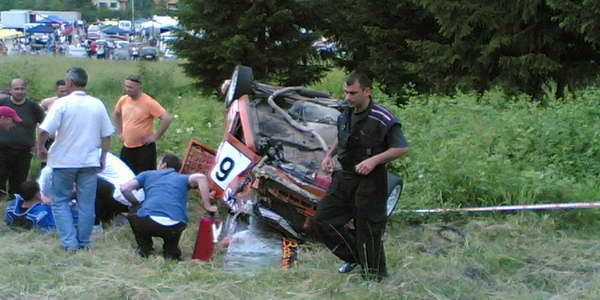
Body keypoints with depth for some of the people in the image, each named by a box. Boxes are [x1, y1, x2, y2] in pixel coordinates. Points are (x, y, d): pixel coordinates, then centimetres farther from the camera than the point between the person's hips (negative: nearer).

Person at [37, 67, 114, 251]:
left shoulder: (62, 103, -10)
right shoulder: (97, 104, 3)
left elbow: (44, 131, -16)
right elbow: (106, 136, 6)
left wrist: (40, 148, 2)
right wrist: (103, 158, 18)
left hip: (64, 161, -3)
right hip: (90, 161, 3)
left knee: (60, 201, 9)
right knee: (86, 204, 9)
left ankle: (69, 242, 0)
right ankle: (84, 242, 14)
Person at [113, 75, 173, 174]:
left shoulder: (148, 102, -14)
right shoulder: (123, 100, 4)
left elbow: (167, 119, -19)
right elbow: (117, 114, 26)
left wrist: (155, 136, -17)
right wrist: (120, 132, 16)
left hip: (144, 148, -6)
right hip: (126, 148, 6)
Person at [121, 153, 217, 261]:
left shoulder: (147, 174, 24)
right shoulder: (182, 178, 24)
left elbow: (125, 188, 13)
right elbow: (200, 177, 3)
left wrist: (135, 203, 31)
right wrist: (207, 206, 7)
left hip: (147, 222, -1)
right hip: (175, 227, 1)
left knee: (134, 212, 34)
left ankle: (145, 249, 25)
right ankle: (171, 252, 21)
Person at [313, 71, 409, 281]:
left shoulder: (382, 119, -15)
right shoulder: (344, 117, 8)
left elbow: (402, 148, -15)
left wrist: (374, 160, -24)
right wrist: (329, 155, 8)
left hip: (370, 181, -7)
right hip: (345, 177, 8)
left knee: (368, 228, -1)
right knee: (323, 219, 5)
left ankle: (374, 276, 15)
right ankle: (354, 256, 23)